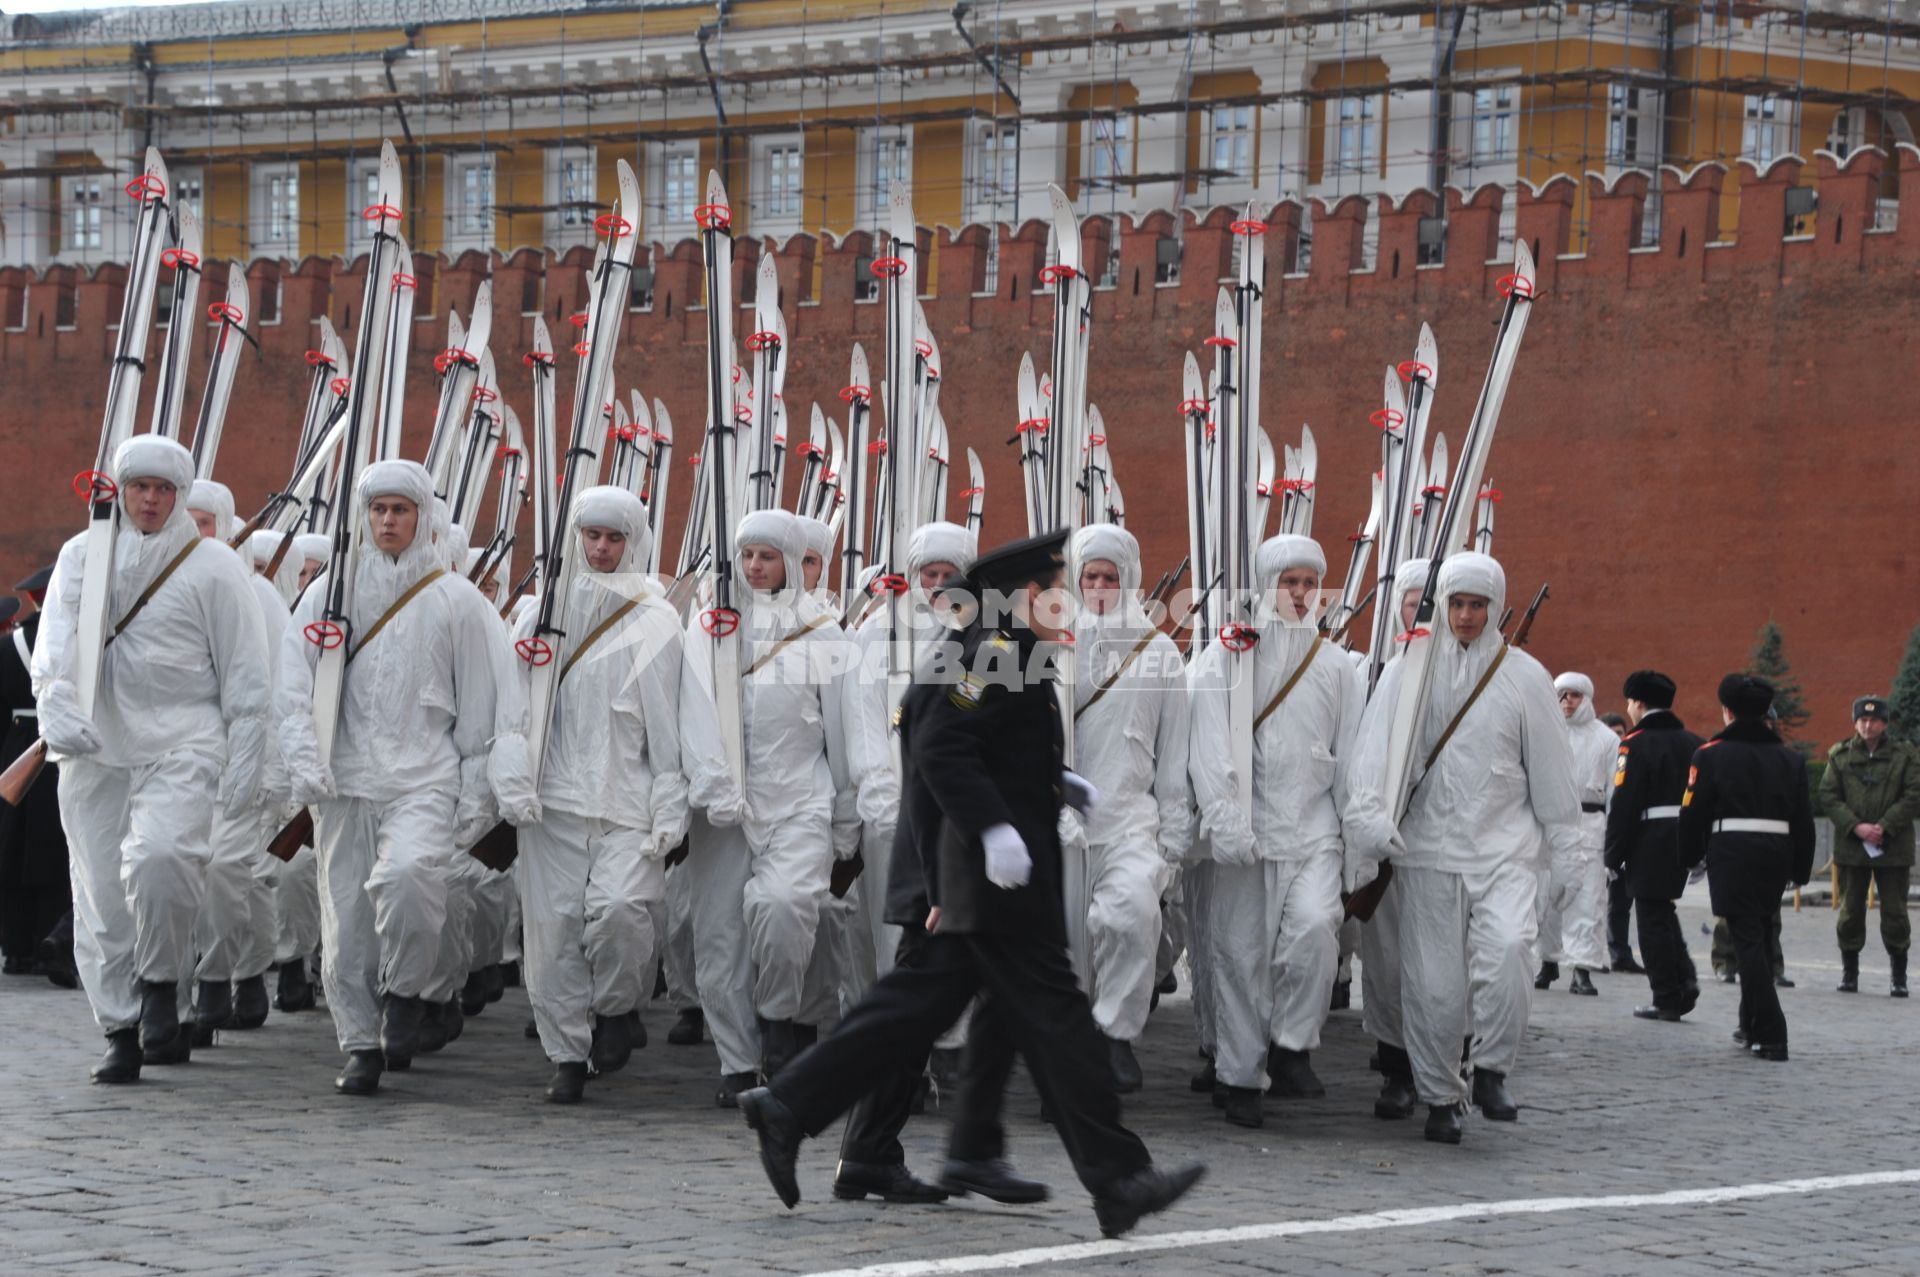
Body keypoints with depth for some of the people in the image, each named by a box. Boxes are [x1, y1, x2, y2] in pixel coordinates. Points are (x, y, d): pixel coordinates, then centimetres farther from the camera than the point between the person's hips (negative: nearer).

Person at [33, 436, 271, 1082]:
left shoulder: (213, 567, 3)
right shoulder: (80, 556, 12)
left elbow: (244, 677, 4)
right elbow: (55, 641, 1)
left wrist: (244, 763, -1)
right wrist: (55, 701, -19)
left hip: (181, 745, -3)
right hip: (95, 748, 3)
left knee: (161, 857, -26)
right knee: (101, 889, 2)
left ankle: (162, 982, -5)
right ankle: (122, 1030, 12)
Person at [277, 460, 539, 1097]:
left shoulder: (455, 600, 7)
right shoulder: (331, 592, 10)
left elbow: (482, 703, 8)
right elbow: (296, 685, 6)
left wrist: (478, 793, 3)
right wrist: (305, 759, -9)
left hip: (424, 779, -2)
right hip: (345, 780, 2)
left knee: (407, 872, -28)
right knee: (347, 913, 0)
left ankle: (406, 991, -5)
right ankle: (361, 1044, 13)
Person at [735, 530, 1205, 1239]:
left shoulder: (1008, 656, 18)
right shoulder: (997, 655, -14)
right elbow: (941, 749, -23)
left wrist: (1061, 783, 19)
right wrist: (995, 828, -28)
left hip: (968, 883, 11)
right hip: (1003, 873, -11)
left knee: (918, 1003, 11)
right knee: (1053, 1013, -8)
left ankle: (785, 1107, 12)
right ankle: (1118, 1181, -5)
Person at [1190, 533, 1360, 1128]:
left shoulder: (1338, 668, 12)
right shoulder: (1226, 657, 3)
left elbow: (1351, 757, 13)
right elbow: (1211, 748, -4)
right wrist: (1224, 820, -16)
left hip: (1315, 829, 1)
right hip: (1246, 830, -1)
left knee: (1314, 924, -21)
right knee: (1241, 950, 0)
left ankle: (1291, 1049, -6)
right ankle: (1241, 1076, 12)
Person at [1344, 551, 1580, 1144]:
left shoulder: (1524, 676, 7)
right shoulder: (1409, 670, 4)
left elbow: (1549, 765, 11)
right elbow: (1376, 751, -3)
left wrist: (1563, 839, 11)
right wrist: (1372, 820, -15)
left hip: (1504, 849, 0)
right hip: (1427, 848, 0)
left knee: (1509, 947, -23)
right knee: (1433, 984, -1)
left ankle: (1491, 1070, -5)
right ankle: (1440, 1095, 17)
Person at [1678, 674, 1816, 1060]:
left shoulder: (1712, 754, -3)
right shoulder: (1789, 757, 10)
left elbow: (1694, 812, -2)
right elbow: (1804, 818, 11)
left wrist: (1690, 856, 10)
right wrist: (1800, 869, 17)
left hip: (1732, 853, -5)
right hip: (1777, 853, 5)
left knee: (1748, 941, -6)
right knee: (1758, 937, 19)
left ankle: (1771, 1036, -12)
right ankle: (1753, 1025, 27)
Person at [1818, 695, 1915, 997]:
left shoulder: (1905, 755, 1)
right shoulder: (1840, 755, 5)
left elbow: (1913, 797, -5)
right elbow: (1828, 797, 0)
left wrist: (1883, 827, -15)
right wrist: (1857, 827, -13)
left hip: (1893, 847, -1)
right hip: (1851, 846, 1)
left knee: (1894, 912, 1)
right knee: (1850, 912, 5)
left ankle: (1898, 976, 10)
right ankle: (1849, 972, 16)